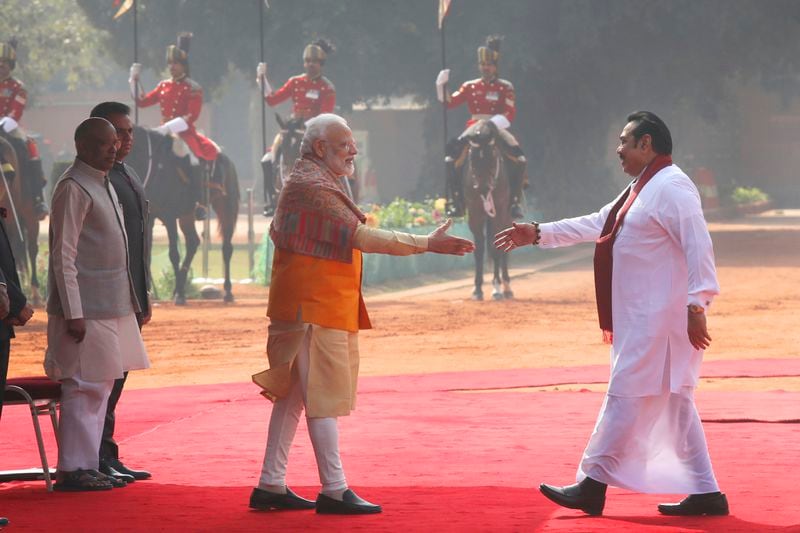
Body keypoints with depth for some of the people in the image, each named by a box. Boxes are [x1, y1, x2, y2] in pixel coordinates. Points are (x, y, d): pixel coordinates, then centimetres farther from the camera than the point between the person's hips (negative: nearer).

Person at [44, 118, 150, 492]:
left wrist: (130, 303, 21)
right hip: (86, 310, -10)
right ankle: (73, 470, -3)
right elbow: (63, 256, -17)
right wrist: (73, 314, -21)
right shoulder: (73, 188, -13)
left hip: (111, 307, 10)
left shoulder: (103, 185, 17)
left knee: (101, 387, 12)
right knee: (85, 388, -7)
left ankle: (88, 465, 17)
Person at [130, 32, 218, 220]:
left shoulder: (193, 88, -5)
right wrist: (135, 80, 8)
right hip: (163, 134, 7)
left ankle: (200, 203, -24)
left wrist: (169, 127, -24)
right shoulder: (164, 86, 14)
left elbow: (191, 116, -15)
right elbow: (142, 101, 18)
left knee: (190, 162, -30)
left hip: (185, 134, -7)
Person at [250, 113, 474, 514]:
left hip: (313, 306, 11)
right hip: (317, 308, -11)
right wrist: (427, 244, -26)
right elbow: (362, 238, -25)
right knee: (324, 396, -8)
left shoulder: (308, 183, 17)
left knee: (292, 395, 11)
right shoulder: (312, 188, -18)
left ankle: (271, 485, 13)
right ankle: (334, 491, -6)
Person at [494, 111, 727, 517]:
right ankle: (704, 493, 11)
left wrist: (697, 306, -25)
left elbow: (699, 247, -22)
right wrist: (538, 234, 27)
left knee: (625, 399, -4)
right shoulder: (644, 189, 18)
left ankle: (592, 486, 1)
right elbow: (596, 224, 27)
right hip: (644, 318, 10)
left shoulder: (670, 188, -15)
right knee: (674, 404, 10)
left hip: (658, 319, -10)